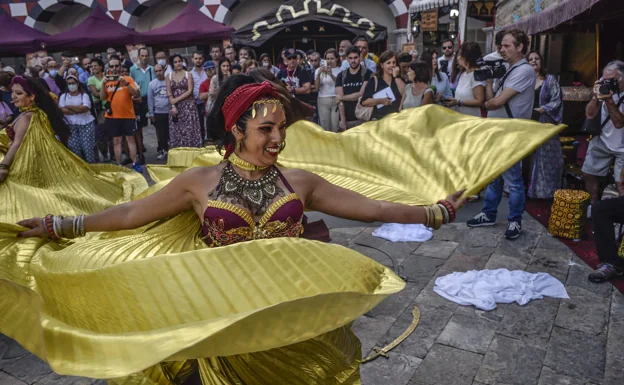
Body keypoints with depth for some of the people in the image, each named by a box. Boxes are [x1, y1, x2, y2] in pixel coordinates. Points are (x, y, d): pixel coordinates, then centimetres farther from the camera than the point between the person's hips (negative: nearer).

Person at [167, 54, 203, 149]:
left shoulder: (188, 74, 3)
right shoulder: (169, 76, 10)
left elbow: (190, 91, -7)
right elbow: (169, 93, 3)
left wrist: (177, 99, -13)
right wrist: (173, 106, -10)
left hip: (188, 105, -3)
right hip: (175, 106, 3)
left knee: (189, 129, -6)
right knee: (176, 130, 2)